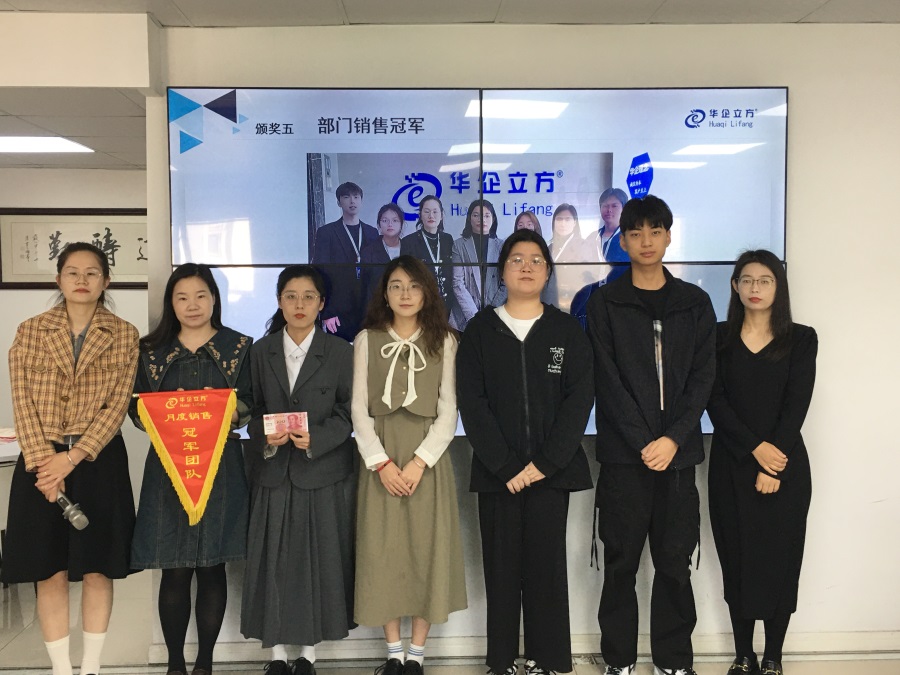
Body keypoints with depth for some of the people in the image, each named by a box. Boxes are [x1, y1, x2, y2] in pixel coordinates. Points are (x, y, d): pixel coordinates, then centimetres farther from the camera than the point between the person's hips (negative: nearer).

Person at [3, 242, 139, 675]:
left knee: (97, 570, 5)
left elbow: (118, 403, -4)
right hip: (41, 461, 1)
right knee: (50, 573, 3)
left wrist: (73, 457, -13)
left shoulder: (123, 335, 3)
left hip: (99, 462, 0)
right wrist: (43, 462, -12)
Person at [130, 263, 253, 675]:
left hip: (220, 467, 0)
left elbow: (248, 406, 2)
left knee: (212, 568, 4)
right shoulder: (152, 350, 9)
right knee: (174, 571, 2)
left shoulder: (239, 346, 6)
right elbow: (137, 409, 6)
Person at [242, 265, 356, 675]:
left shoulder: (339, 352, 0)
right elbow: (252, 410, 7)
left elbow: (348, 414, -2)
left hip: (324, 473, -2)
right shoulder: (261, 351, 7)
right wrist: (264, 437, -13)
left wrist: (315, 439, -17)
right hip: (273, 471, 2)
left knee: (320, 560, 3)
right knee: (272, 561, 4)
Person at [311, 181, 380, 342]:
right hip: (339, 313, -3)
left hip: (369, 311, 3)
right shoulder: (326, 232, 3)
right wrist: (326, 313, -10)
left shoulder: (372, 233, 14)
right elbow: (320, 273, -3)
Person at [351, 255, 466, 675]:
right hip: (380, 460, 1)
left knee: (427, 551, 1)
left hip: (427, 459, 0)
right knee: (383, 552, 3)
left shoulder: (444, 341, 3)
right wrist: (382, 463, -10)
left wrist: (419, 462, -12)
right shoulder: (367, 340, 5)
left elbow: (448, 412, -1)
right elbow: (359, 410, 1)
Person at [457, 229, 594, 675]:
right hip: (496, 472, 0)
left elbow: (579, 400, -2)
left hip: (551, 470, 0)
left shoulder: (567, 331, 7)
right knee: (501, 569, 4)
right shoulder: (480, 329, 5)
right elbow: (472, 402, -2)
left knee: (546, 567, 2)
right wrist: (506, 466, -11)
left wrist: (543, 463, -11)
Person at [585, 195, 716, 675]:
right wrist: (644, 443, -11)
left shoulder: (694, 303, 10)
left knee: (675, 561, 6)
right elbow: (608, 380, -4)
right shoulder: (605, 302, 4)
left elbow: (703, 377, 3)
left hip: (678, 452, 2)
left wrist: (673, 439, -9)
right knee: (621, 562, 4)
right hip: (623, 454, -1)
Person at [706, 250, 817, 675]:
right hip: (731, 465, 1)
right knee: (737, 559, 5)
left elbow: (797, 405, -5)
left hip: (785, 465, -1)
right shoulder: (719, 338, 5)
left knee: (780, 559, 3)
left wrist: (773, 466, -14)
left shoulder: (800, 339, 3)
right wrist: (755, 448, -15)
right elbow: (715, 401, -4)